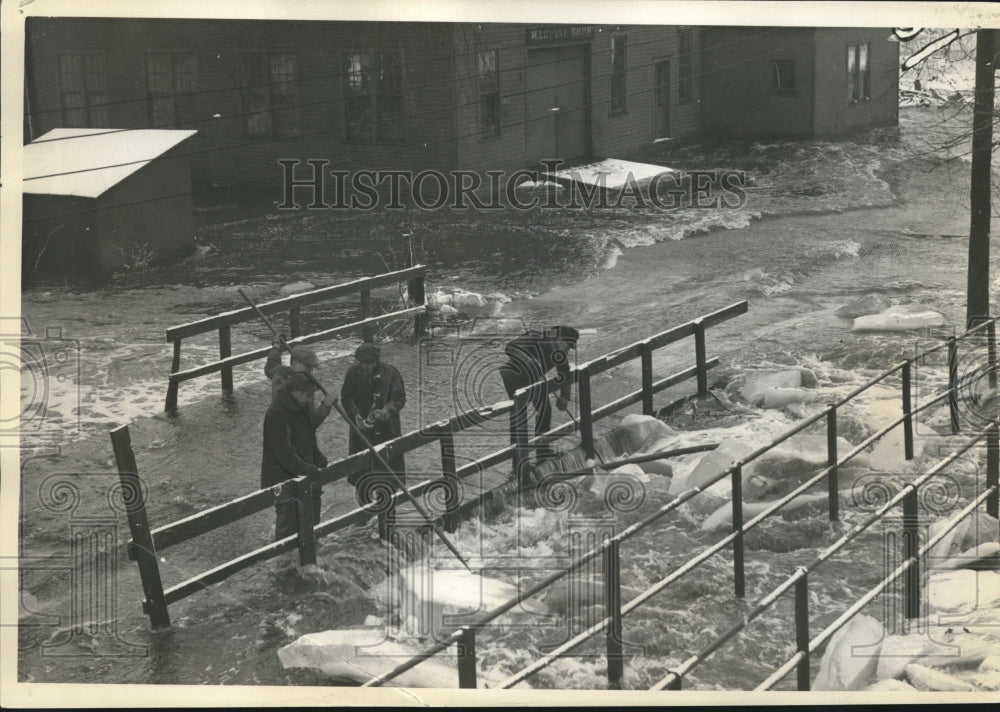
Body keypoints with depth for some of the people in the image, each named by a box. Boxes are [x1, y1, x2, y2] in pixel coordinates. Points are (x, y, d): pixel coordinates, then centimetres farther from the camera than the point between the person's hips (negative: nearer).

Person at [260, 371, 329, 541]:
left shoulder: (301, 408, 7)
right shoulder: (276, 414, -24)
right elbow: (284, 454, -26)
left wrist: (320, 462, 7)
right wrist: (310, 470, -26)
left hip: (302, 476, 9)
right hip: (283, 480, -9)